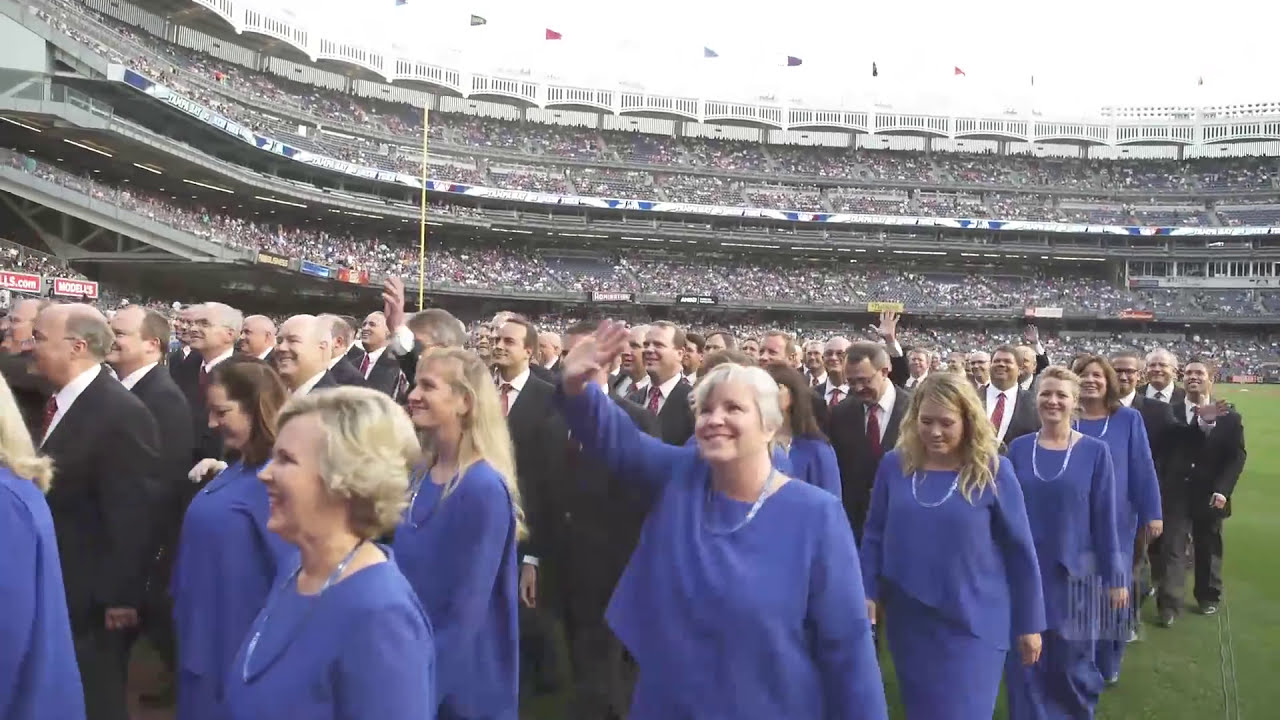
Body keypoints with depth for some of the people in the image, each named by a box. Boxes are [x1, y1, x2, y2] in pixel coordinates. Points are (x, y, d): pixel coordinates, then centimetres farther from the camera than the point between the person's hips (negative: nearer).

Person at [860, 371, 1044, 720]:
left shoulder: (993, 470, -11)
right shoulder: (895, 465, -4)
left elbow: (1019, 549, -4)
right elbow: (874, 535, 4)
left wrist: (1029, 623, 0)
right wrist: (867, 594, -3)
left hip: (972, 622, -3)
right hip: (908, 619, 3)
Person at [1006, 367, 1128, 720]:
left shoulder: (1095, 451, -6)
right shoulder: (1018, 449, -1)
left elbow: (1104, 517, -4)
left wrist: (1115, 576, -3)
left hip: (1073, 573, -1)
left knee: (1070, 665, 11)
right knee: (1024, 664, 6)